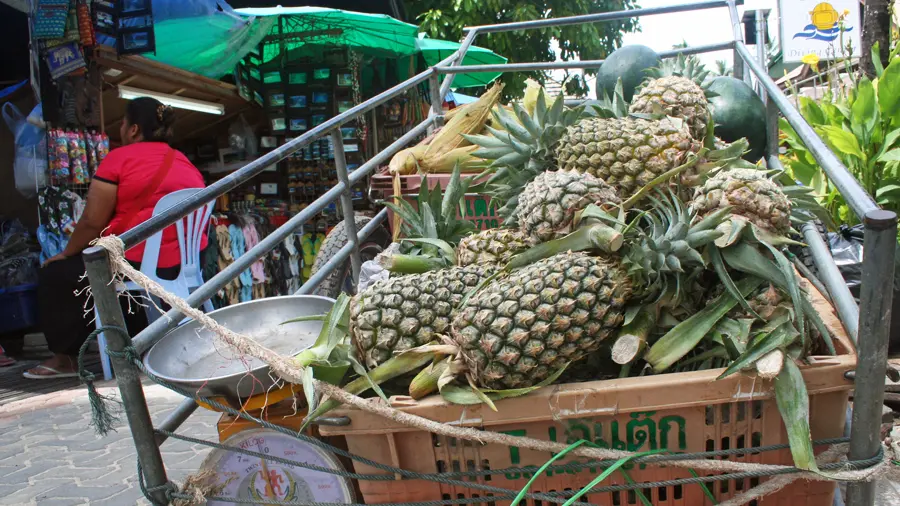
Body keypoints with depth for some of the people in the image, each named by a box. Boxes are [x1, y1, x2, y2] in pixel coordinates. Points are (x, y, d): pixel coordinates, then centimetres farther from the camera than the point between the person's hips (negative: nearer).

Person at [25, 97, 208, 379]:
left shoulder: (120, 158, -5)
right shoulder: (187, 164, 13)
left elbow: (92, 221, -8)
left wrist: (65, 254, 9)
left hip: (137, 264, -7)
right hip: (186, 266, 7)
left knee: (55, 275, 16)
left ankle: (65, 358, 22)